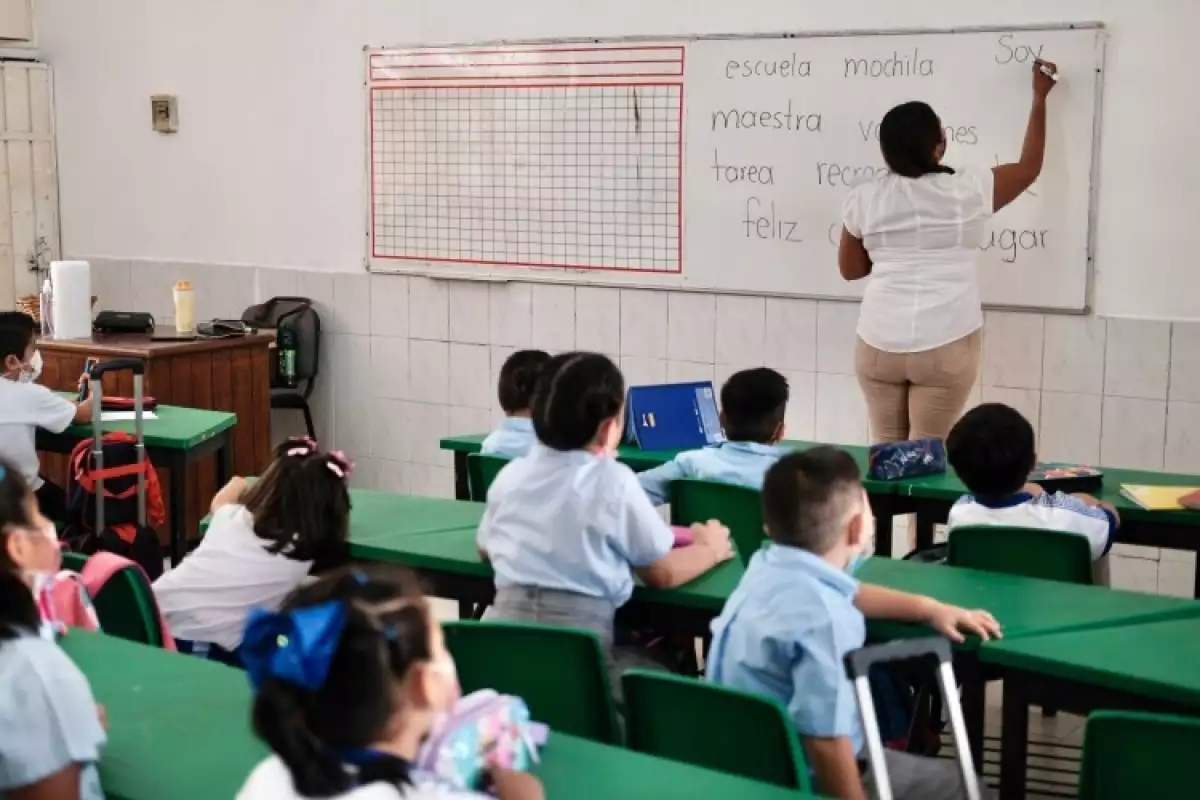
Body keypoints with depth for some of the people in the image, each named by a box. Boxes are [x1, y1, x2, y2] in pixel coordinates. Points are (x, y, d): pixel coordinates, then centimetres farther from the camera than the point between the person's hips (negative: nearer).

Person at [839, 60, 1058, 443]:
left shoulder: (863, 199, 1)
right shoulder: (965, 192, -4)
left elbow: (850, 269, 12)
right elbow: (1030, 167, 13)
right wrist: (1040, 99, 22)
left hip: (879, 343, 2)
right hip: (946, 346, -2)